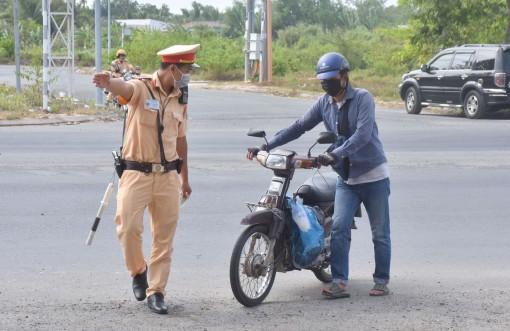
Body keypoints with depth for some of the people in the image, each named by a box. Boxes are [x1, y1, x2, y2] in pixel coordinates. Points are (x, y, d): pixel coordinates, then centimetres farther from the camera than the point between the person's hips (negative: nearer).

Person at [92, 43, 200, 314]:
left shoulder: (180, 101, 11)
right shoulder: (141, 89, -8)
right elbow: (124, 88, -33)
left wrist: (184, 177, 25)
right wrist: (108, 83, -58)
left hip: (168, 176, 5)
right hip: (137, 173, -5)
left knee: (164, 238, 4)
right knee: (129, 227, -13)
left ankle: (156, 292, 13)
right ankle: (138, 271, 15)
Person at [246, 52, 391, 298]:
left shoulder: (362, 98, -11)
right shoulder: (324, 104, 6)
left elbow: (363, 134, -23)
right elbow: (299, 127, 6)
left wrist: (336, 154, -36)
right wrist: (266, 146, -3)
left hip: (373, 176, -4)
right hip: (346, 178, 4)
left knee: (380, 233, 4)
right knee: (339, 227, -11)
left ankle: (382, 281, 15)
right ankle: (339, 283, -13)